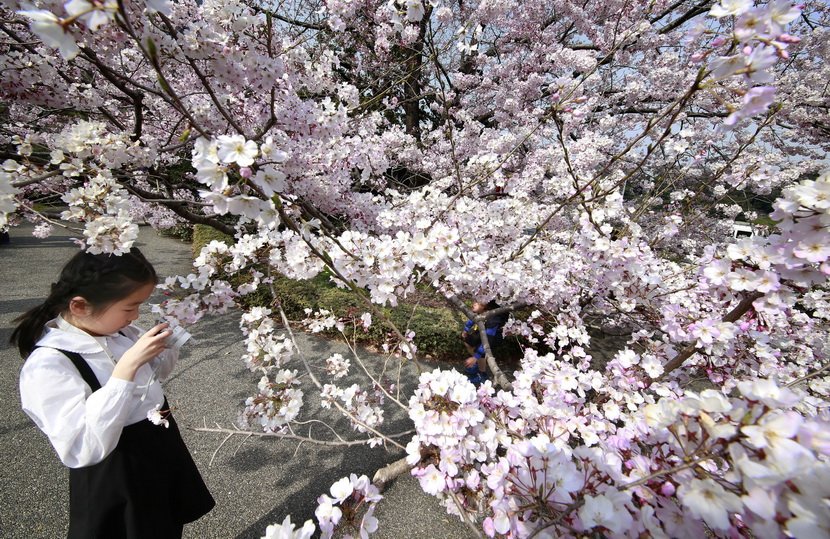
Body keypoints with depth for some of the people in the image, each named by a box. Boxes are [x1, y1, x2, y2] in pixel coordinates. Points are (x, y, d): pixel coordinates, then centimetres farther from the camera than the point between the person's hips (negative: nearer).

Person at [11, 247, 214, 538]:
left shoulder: (117, 330, -8)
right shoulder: (48, 365, -26)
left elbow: (157, 370, 12)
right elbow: (83, 451, -33)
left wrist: (174, 336, -8)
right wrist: (127, 366, -37)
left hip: (163, 455, 6)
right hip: (115, 486, -6)